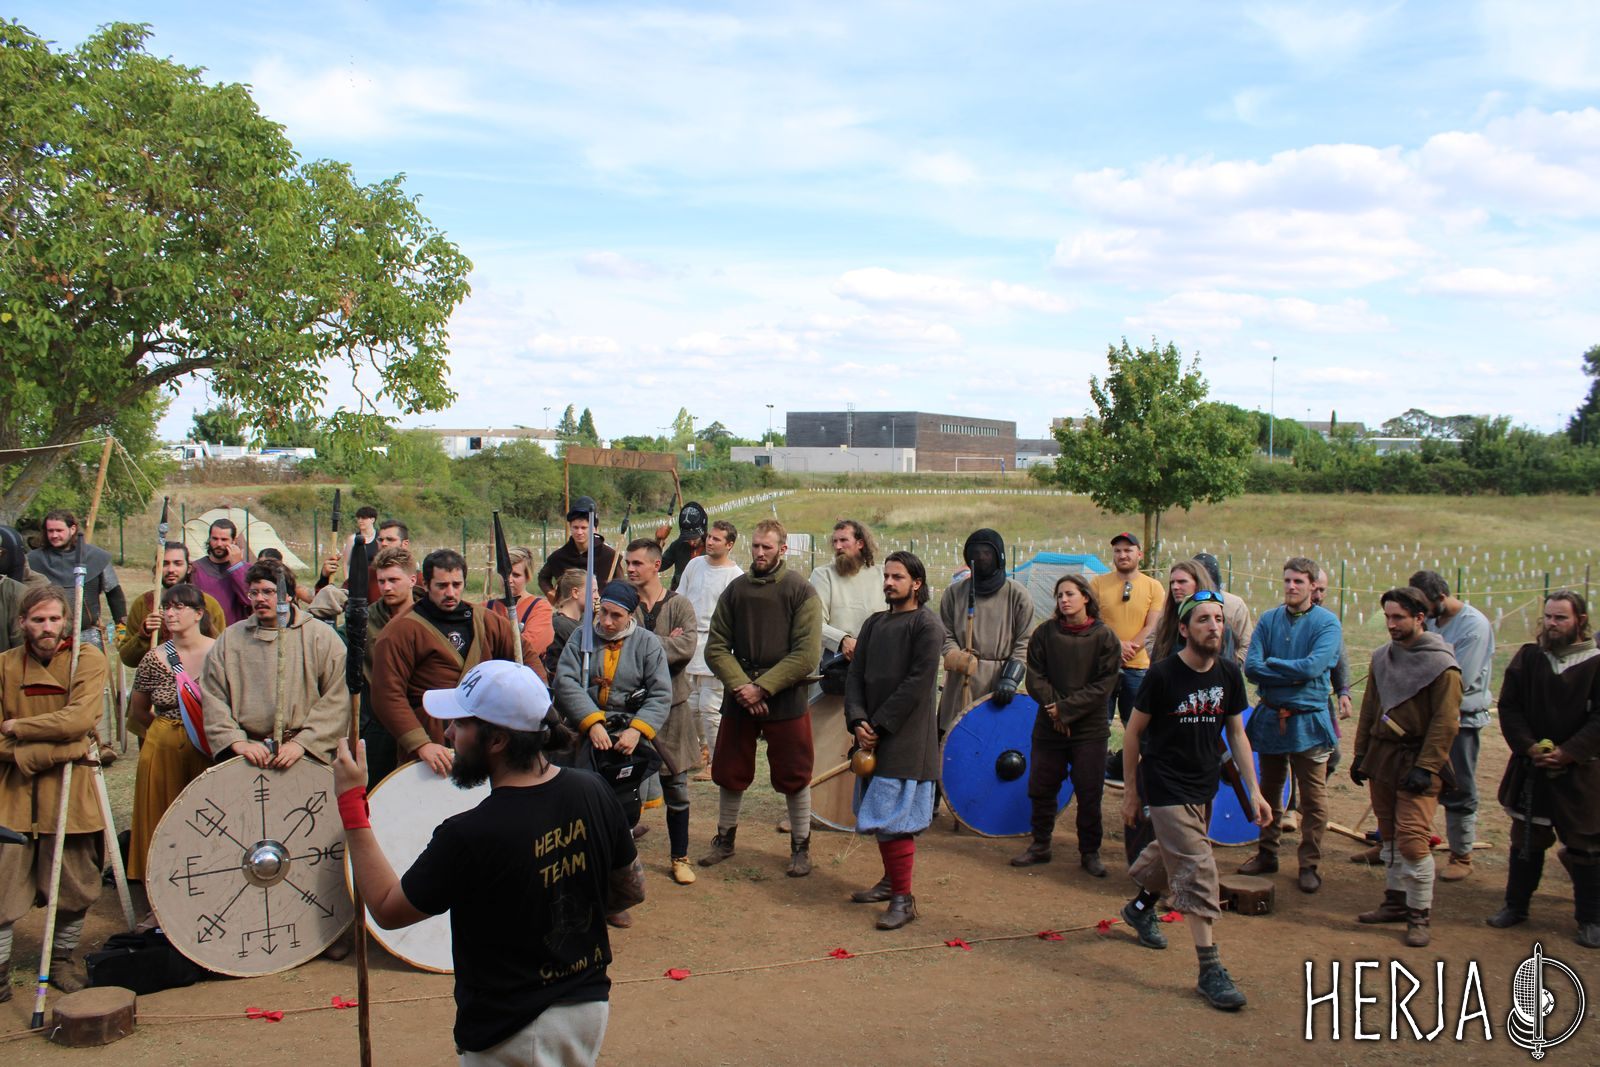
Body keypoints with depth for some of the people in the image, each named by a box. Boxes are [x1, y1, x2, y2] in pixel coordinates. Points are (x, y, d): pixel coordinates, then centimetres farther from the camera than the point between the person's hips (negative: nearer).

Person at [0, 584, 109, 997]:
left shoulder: (88, 658, -3)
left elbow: (79, 719, -17)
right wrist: (50, 749, -14)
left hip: (69, 790, -1)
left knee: (76, 888, 8)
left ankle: (60, 961, 28)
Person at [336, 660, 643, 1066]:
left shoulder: (469, 836, -28)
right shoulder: (593, 793, -10)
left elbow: (386, 909, -12)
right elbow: (632, 891, 3)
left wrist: (351, 803, -9)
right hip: (590, 1007, 6)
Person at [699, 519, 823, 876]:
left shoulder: (801, 592, -5)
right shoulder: (735, 589, 6)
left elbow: (806, 655, -12)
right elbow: (716, 647, 2)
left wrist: (762, 687, -16)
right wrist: (741, 685, -13)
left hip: (786, 700, -3)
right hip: (738, 698, 3)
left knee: (794, 776, 5)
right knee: (729, 772, 12)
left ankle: (801, 847, 21)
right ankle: (725, 838, 31)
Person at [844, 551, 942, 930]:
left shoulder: (927, 625, -7)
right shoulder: (874, 624, 14)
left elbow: (917, 683, -14)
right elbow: (855, 675, 9)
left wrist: (879, 725, -14)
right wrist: (858, 721, -6)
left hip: (906, 739, -7)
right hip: (873, 734, 7)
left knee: (892, 816, -9)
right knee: (879, 812, 14)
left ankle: (903, 899, -2)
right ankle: (890, 880, 28)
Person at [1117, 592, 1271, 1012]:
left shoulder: (1228, 674, -2)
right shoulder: (1163, 675, -17)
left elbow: (1236, 733, 8)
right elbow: (1133, 733, -7)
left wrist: (1254, 790, 3)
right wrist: (1131, 792, -3)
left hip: (1204, 787, 6)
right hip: (1165, 787, -6)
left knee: (1173, 854, 22)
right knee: (1197, 870, -12)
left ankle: (1140, 907, 51)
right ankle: (1210, 971, -8)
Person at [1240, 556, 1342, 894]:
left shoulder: (1327, 622, -6)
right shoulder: (1268, 620, 3)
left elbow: (1313, 666, -20)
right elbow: (1251, 668, -7)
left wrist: (1271, 663, -9)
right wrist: (1294, 674, -14)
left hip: (1308, 721, -3)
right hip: (1270, 718, 3)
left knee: (1313, 799, 2)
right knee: (1269, 792, 15)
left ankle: (1309, 864, 13)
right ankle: (1267, 854, 27)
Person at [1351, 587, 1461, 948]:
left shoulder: (1441, 664, -10)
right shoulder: (1382, 658, 10)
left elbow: (1445, 722, -13)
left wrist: (1425, 767, -18)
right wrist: (1360, 754, 11)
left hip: (1415, 761, -6)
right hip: (1381, 757, 7)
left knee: (1413, 839, -10)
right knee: (1389, 835, 14)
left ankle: (1418, 916, 2)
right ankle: (1396, 902, 25)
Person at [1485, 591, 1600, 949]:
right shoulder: (1527, 658, 2)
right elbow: (1509, 707, 0)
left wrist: (1568, 753, -19)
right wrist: (1529, 747, -12)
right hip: (1530, 770, 3)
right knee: (1525, 842, 14)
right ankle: (1516, 906, 27)